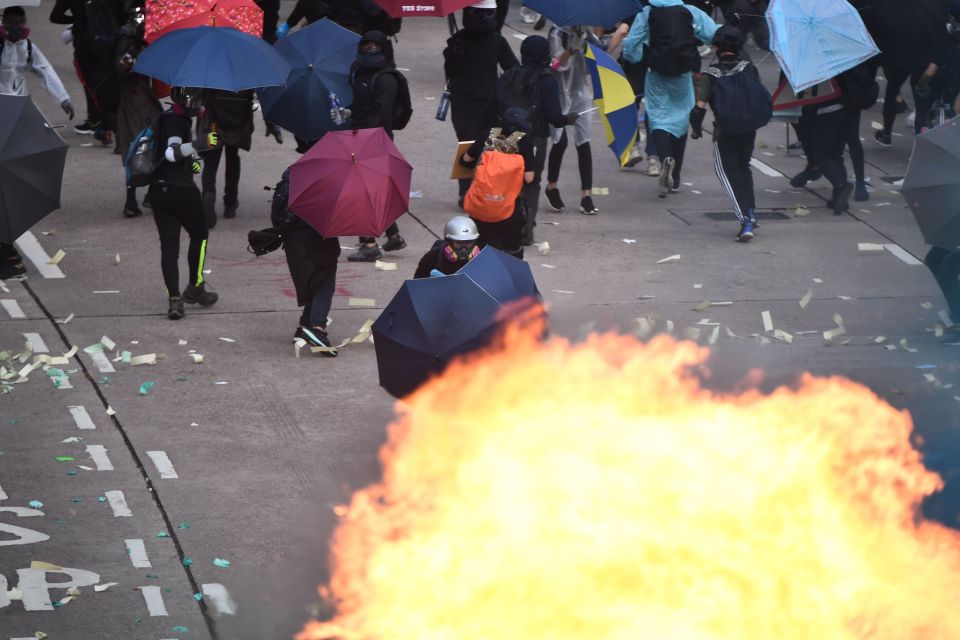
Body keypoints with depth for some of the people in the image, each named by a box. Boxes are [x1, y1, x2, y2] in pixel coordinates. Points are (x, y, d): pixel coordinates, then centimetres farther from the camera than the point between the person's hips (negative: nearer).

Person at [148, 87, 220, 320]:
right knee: (199, 235, 14)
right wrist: (199, 145, -41)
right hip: (181, 189, -8)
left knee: (169, 245, 3)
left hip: (159, 191, 8)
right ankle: (195, 287, 21)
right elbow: (171, 153, -30)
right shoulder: (176, 120, -15)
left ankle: (174, 299, -3)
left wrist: (194, 158, 15)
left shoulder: (170, 117, 14)